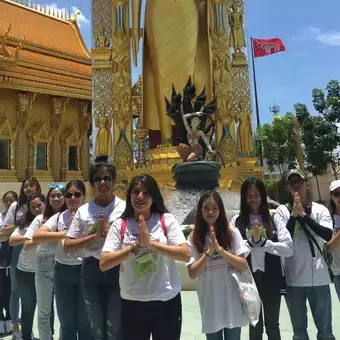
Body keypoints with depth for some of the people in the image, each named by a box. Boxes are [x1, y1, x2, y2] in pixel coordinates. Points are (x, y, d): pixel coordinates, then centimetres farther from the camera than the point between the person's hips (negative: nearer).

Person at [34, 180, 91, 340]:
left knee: (84, 323, 10)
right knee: (66, 323, 15)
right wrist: (66, 233, -22)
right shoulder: (59, 217, 1)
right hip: (62, 272, 3)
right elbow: (37, 236, -15)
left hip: (84, 270, -3)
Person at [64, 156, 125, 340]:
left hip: (118, 270, -2)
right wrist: (95, 235, -12)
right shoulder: (83, 210, 2)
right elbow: (67, 246, 0)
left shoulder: (124, 207, -2)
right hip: (92, 271, 2)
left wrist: (110, 230, -16)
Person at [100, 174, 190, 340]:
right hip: (132, 304, 1)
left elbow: (186, 255, -12)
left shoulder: (167, 220, -4)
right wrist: (136, 246, -18)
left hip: (167, 302, 0)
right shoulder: (119, 225, -2)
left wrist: (150, 243, -19)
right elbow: (104, 264, -9)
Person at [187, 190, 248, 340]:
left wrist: (220, 249, -19)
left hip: (232, 301, 0)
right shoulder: (194, 236, -3)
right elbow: (192, 273, -7)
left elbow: (243, 266, -8)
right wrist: (208, 252, -19)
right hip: (209, 303, 1)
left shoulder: (232, 232, -5)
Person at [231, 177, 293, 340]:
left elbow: (288, 249, -9)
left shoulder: (274, 217, -1)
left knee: (273, 326, 17)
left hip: (271, 279, 0)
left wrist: (262, 242, -18)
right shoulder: (237, 221, -2)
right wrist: (251, 241, -20)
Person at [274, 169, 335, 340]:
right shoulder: (282, 210, -1)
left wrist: (304, 214, -19)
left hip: (319, 279, 0)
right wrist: (294, 214, -17)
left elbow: (328, 235, -16)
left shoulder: (320, 209, 0)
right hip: (293, 280, 1)